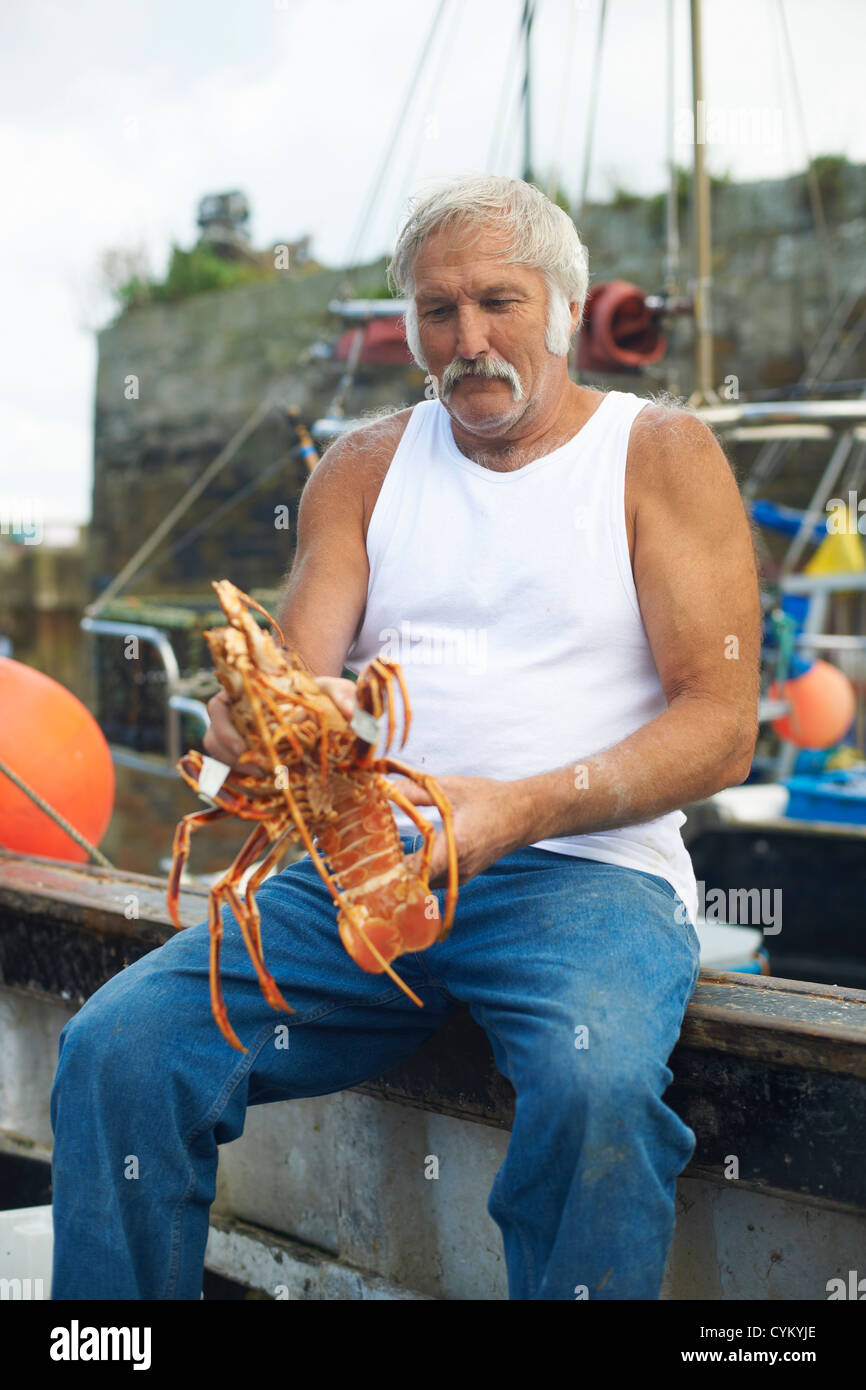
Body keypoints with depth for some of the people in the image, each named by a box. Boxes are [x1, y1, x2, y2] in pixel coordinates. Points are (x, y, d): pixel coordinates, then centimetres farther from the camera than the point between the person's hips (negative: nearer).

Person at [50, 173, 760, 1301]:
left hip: (588, 868, -3)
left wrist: (524, 809, -18)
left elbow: (722, 727, -3)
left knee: (597, 1088, -36)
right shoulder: (365, 467, 17)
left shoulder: (662, 456, 6)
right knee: (116, 1047, -19)